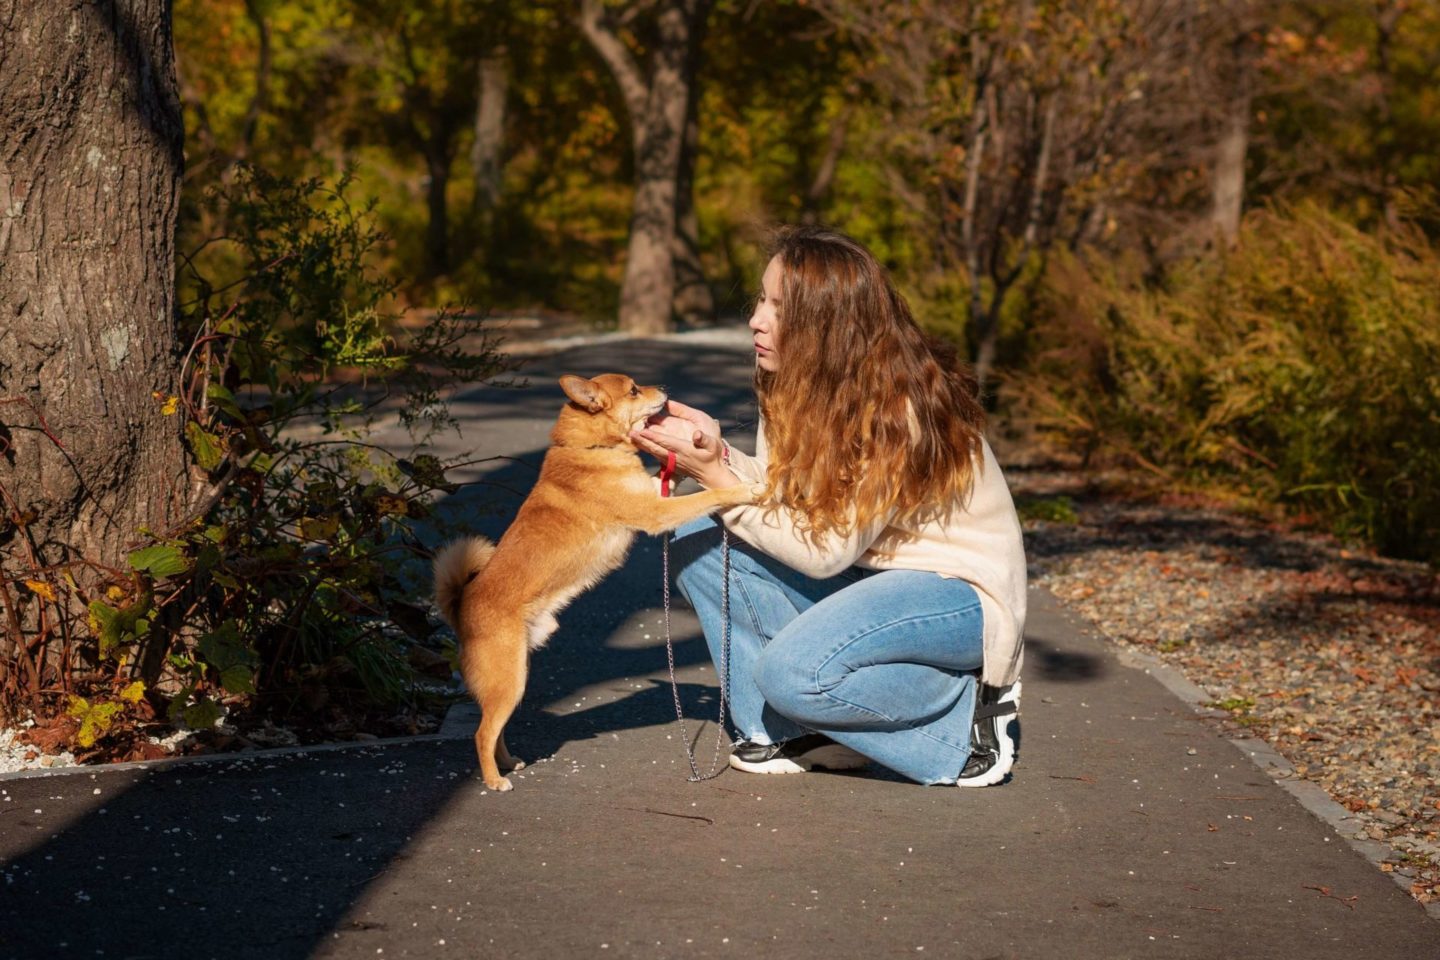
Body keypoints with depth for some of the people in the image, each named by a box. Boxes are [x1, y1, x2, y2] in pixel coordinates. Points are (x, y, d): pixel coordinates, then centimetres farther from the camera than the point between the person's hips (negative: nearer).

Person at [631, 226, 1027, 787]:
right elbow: (779, 495, -3)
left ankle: (971, 713, -8)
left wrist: (714, 473, -26)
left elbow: (824, 551, -25)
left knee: (792, 671, -31)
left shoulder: (901, 412, -27)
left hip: (959, 592, -8)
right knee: (697, 539, -7)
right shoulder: (796, 387, -2)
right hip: (868, 573, 9)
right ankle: (787, 733, -2)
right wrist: (717, 452, -20)